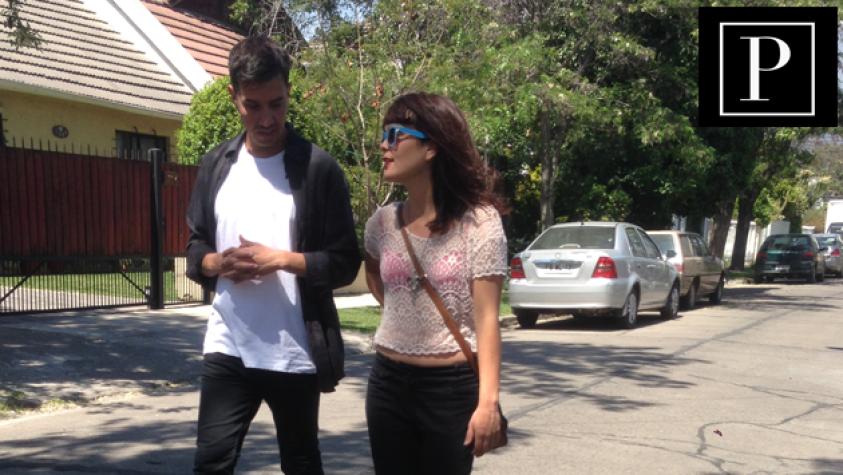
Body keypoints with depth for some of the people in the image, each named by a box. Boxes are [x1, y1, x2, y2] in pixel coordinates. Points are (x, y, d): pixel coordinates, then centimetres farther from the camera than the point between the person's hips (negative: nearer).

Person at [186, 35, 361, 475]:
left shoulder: (317, 168, -7)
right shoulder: (216, 165, 6)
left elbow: (345, 262, -7)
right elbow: (195, 247, 13)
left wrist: (280, 259, -19)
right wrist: (217, 262, -9)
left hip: (295, 351, -3)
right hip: (227, 347, 3)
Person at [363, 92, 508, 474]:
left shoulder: (478, 222, -10)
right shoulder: (382, 222, 4)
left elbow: (486, 319, -12)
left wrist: (488, 401, -17)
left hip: (452, 386, -4)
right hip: (388, 383, 5)